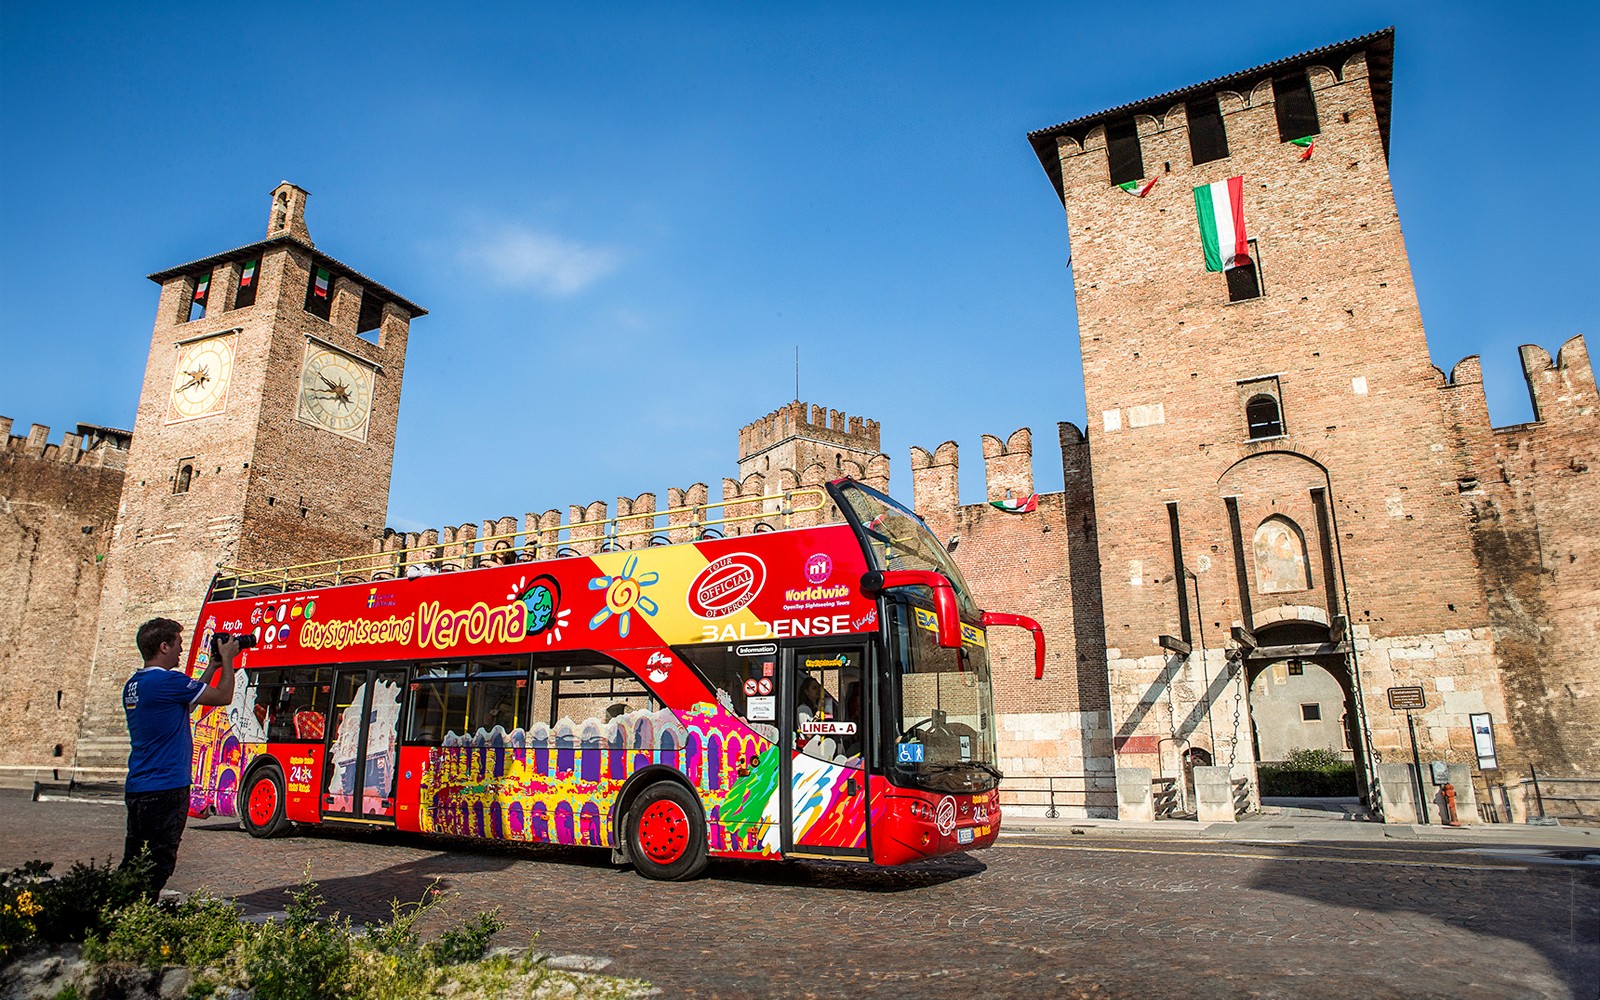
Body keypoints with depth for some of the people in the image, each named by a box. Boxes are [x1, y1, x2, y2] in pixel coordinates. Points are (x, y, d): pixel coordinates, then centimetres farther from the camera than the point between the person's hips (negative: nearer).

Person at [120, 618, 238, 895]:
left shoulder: (132, 685, 11)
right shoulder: (168, 681, -17)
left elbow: (187, 700, 21)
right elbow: (223, 697, -10)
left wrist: (212, 667, 21)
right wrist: (227, 659, 2)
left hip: (135, 789, 9)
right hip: (165, 789, -9)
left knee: (132, 862, 16)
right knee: (158, 864, -1)